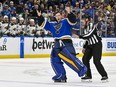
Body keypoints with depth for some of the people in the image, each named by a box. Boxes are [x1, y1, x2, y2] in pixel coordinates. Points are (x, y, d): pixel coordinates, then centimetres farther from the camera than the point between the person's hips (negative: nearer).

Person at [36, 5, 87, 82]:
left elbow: (73, 21, -13)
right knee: (54, 59, -1)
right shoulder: (52, 24, 20)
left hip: (66, 43, -7)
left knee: (69, 57, -27)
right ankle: (61, 75, 4)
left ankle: (82, 69, -23)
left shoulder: (65, 21, 5)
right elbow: (43, 24, 22)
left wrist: (69, 13, -27)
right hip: (57, 44, 7)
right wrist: (40, 17, 9)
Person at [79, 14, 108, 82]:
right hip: (90, 45, 9)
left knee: (96, 61, -16)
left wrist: (80, 36, -27)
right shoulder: (85, 28, 13)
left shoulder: (92, 26, -15)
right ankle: (88, 76, 8)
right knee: (85, 59, 1)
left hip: (97, 45, -9)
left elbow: (89, 35, -27)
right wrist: (84, 47, 18)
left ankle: (104, 76, -7)